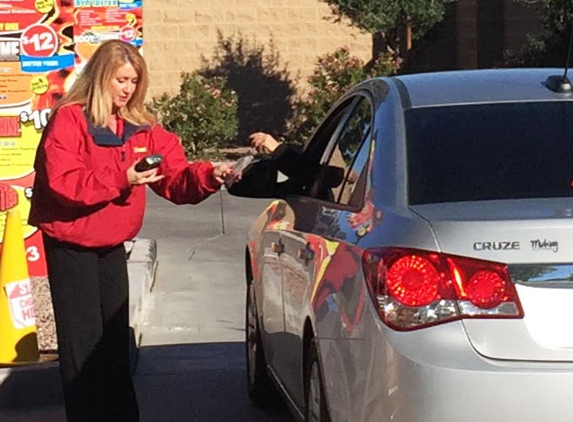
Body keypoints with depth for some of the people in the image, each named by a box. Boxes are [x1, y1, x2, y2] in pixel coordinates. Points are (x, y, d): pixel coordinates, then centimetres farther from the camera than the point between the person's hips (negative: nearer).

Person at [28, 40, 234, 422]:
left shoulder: (142, 128, 6)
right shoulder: (69, 120, -12)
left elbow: (176, 179, 1)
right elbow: (62, 182, -23)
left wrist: (208, 176, -19)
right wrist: (122, 179, -28)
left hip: (112, 246, 6)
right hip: (71, 246, -6)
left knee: (116, 340, 12)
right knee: (83, 345, -3)